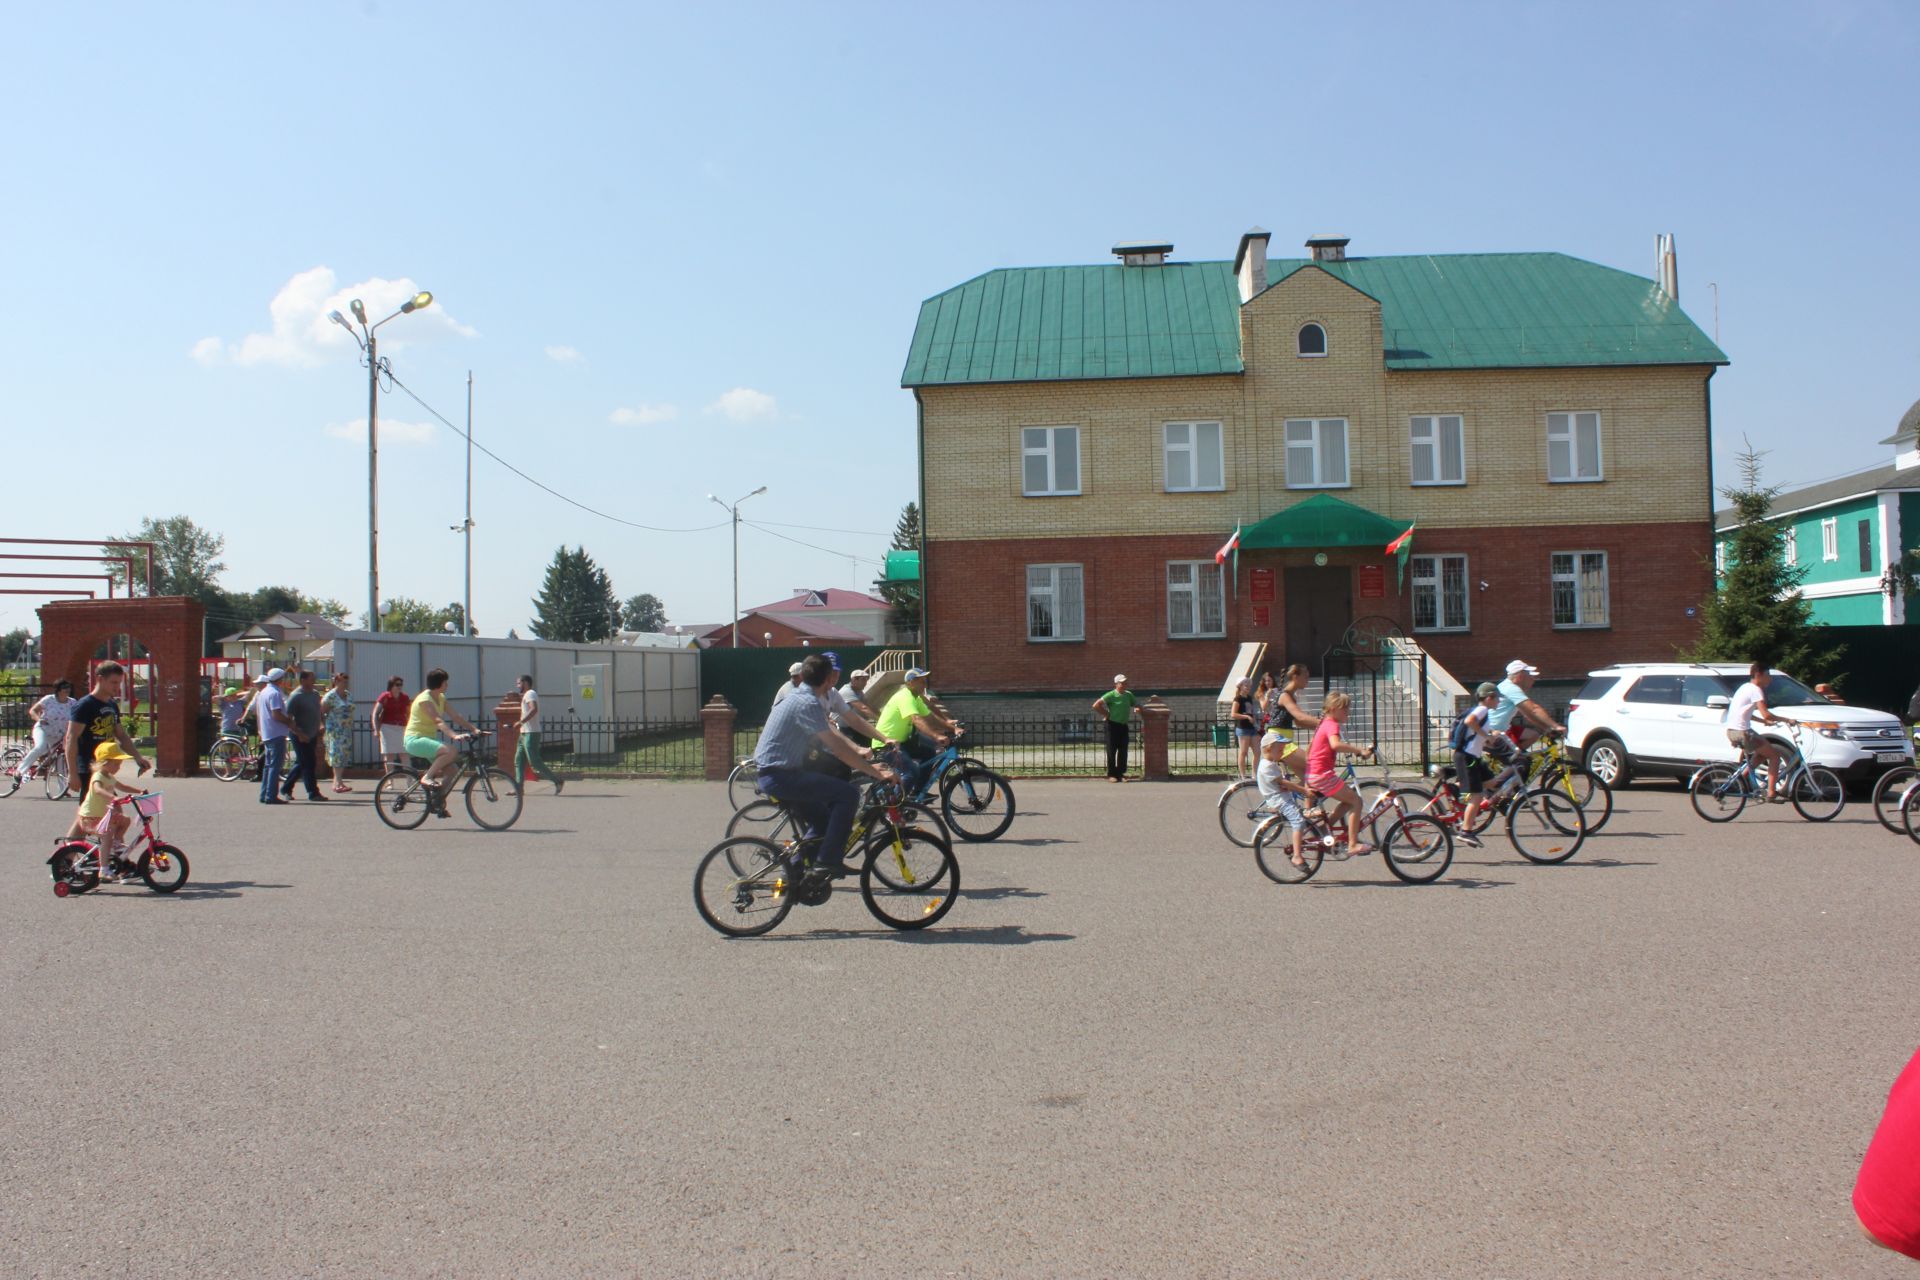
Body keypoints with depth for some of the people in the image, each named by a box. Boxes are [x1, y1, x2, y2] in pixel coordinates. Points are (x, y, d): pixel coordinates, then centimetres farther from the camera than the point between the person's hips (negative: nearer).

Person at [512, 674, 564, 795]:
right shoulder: (527, 695, 21)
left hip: (531, 734, -11)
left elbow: (534, 709, -29)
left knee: (534, 762, -12)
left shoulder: (530, 694, -11)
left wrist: (521, 722, -32)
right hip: (524, 734, 11)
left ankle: (557, 781, -9)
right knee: (518, 761, 7)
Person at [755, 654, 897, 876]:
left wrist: (866, 761, 15)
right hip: (781, 776, -10)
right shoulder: (808, 703, -16)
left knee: (822, 820, 20)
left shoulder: (798, 698, 15)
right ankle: (829, 860, -11)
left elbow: (833, 738, 19)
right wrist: (876, 773, -19)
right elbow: (837, 747, -21)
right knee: (848, 792, -15)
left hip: (773, 776, 10)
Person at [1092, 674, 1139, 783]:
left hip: (1124, 726, 5)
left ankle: (1121, 774, 11)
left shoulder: (1129, 695, 9)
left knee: (1123, 751, 5)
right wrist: (1106, 714, -8)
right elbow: (1096, 705, -14)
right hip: (1113, 725, -5)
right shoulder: (1111, 695, -9)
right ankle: (1111, 775, 5)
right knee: (1112, 751, -1)